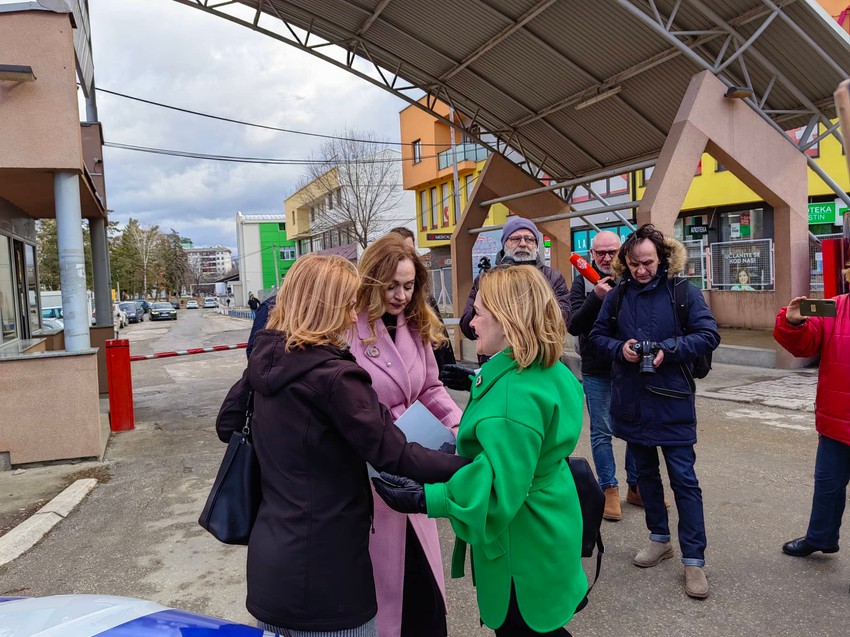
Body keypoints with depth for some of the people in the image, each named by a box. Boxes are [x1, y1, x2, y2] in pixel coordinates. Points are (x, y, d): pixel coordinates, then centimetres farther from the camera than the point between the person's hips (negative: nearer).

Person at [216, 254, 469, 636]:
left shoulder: (264, 360, 2)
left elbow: (227, 426, 15)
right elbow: (393, 455, -22)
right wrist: (469, 467, -15)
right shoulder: (332, 375, -22)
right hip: (324, 566, -7)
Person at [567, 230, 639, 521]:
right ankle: (609, 490, 18)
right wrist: (596, 297, -22)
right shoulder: (583, 282, -1)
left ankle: (636, 486, 27)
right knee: (601, 432, 5)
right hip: (597, 372, -2)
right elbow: (573, 326, -11)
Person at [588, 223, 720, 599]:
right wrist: (620, 348, -13)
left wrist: (669, 350, -21)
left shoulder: (683, 291, -6)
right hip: (631, 402, 4)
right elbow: (597, 336, 8)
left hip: (672, 402, -4)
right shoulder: (617, 295, 3)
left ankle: (693, 560, 11)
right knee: (645, 473, 17)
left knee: (684, 480, 0)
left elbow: (709, 335, -8)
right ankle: (660, 539, 35)